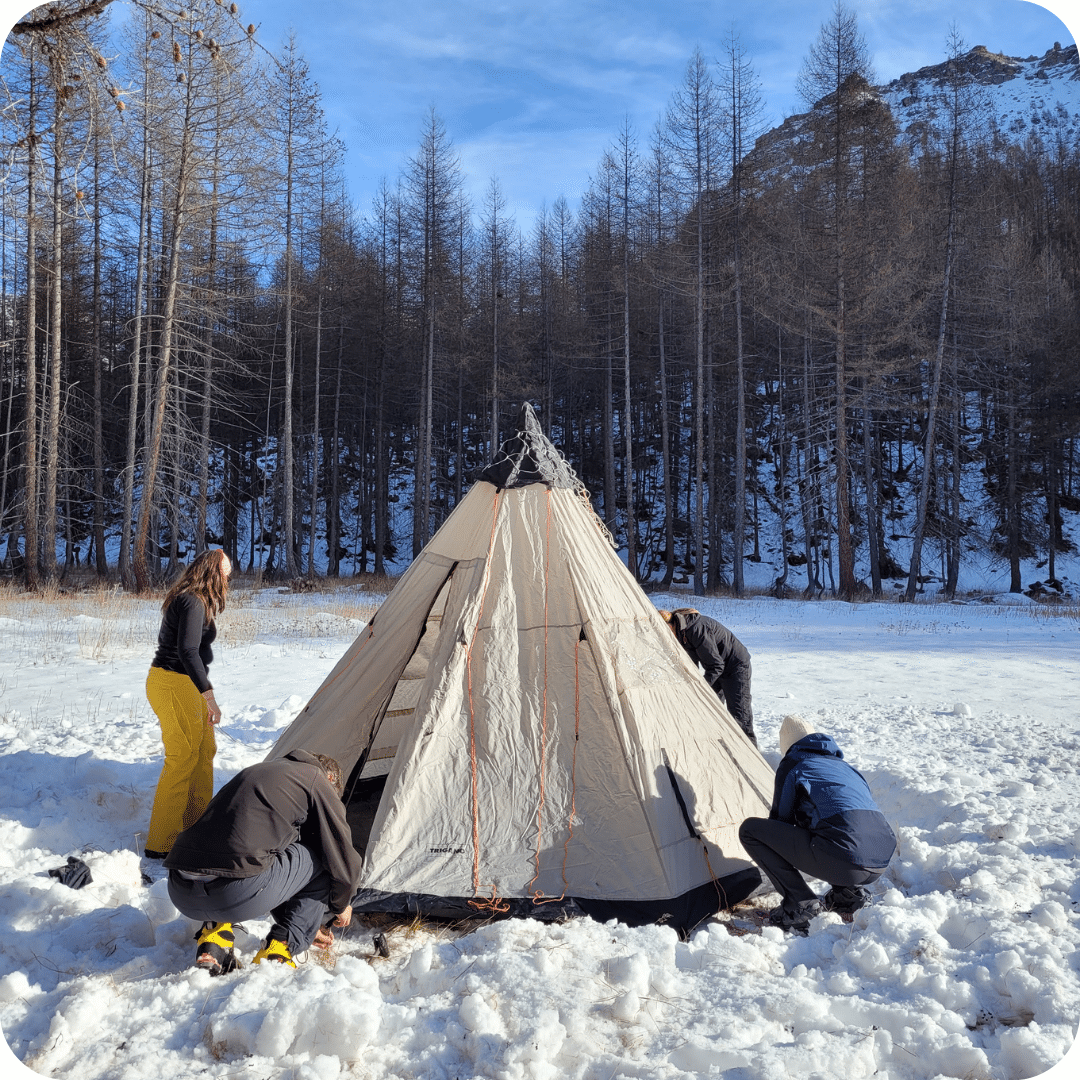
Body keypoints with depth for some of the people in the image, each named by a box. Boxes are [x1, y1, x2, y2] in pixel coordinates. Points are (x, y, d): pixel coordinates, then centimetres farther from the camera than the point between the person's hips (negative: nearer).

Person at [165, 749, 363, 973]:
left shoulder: (254, 772, 31)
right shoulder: (317, 781, 10)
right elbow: (342, 858, 13)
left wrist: (306, 924, 48)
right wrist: (341, 905, 36)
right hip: (238, 895, -7)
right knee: (322, 861, 14)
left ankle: (212, 945, 18)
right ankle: (276, 956, 9)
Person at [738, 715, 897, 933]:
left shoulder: (791, 765, 11)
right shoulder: (846, 767, 29)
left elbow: (780, 819, 18)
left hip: (840, 862, -7)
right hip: (880, 866, 7)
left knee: (750, 829, 4)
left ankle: (800, 903, 2)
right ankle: (850, 893, 19)